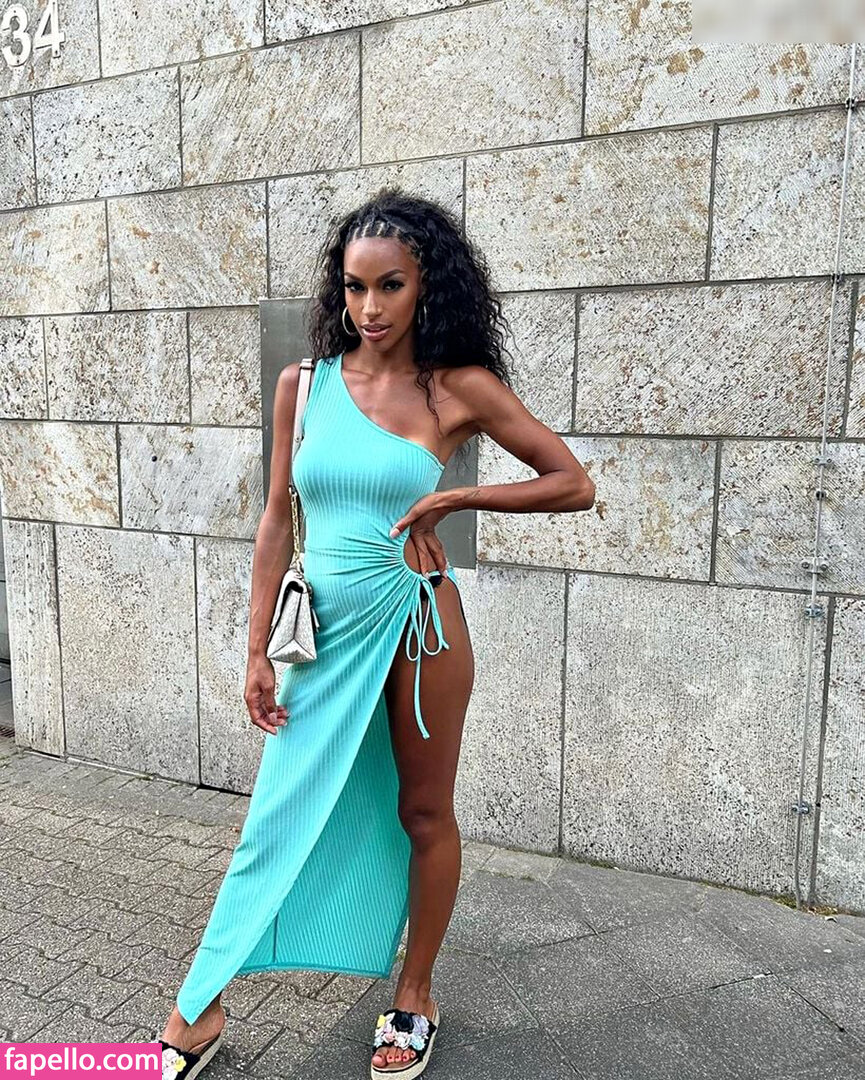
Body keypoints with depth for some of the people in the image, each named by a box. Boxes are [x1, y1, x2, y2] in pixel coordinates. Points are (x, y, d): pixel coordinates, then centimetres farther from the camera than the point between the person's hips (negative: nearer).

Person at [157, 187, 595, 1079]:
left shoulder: (460, 390, -6)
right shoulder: (304, 384, 1)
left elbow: (574, 486, -3)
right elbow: (277, 521, 4)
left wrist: (449, 499, -12)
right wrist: (257, 651, 1)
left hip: (414, 620, -2)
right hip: (324, 625, 2)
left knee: (423, 815, 13)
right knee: (276, 817, 9)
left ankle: (414, 997, 36)